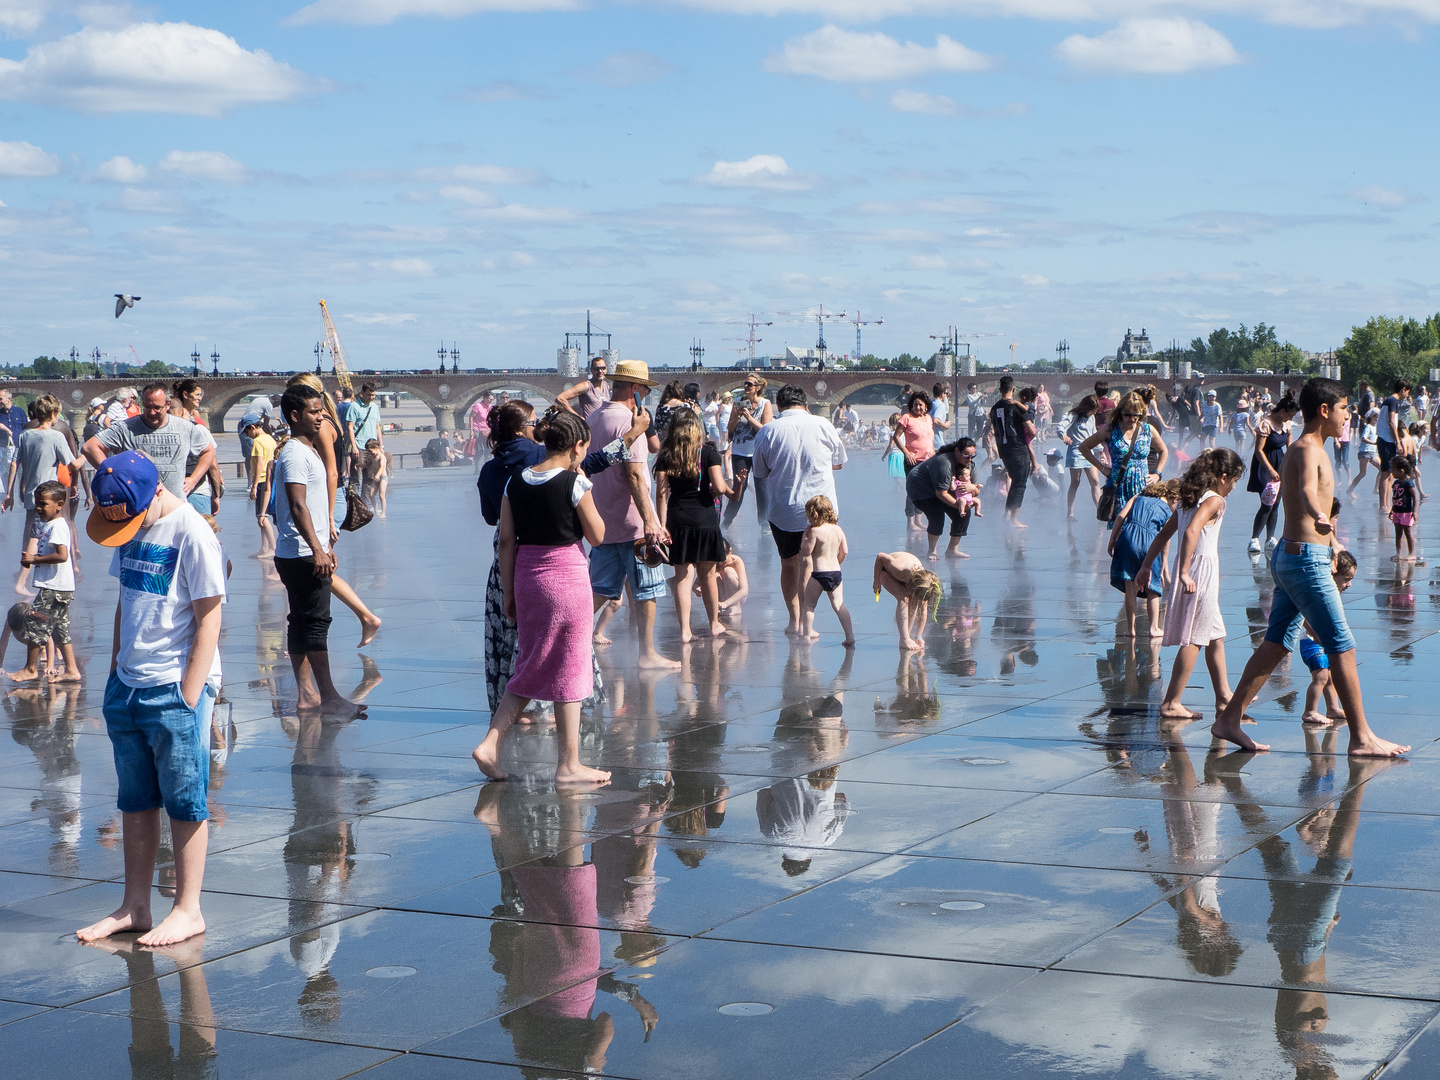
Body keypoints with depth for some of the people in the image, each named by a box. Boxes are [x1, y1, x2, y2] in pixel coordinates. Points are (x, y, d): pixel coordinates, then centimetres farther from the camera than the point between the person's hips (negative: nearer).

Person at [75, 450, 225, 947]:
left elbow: (209, 619, -13)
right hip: (127, 685, 7)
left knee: (184, 802, 1)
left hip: (176, 691, -7)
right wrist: (114, 674, 15)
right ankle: (135, 907, 21)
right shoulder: (129, 528, 8)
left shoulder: (192, 534, -14)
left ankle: (188, 910, 10)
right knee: (135, 802, 13)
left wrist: (189, 697, -14)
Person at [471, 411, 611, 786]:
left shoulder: (515, 482, 4)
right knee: (568, 670, 3)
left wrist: (509, 592, 10)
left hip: (526, 576, 6)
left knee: (532, 666, 17)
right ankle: (568, 765, 8)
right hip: (567, 576, -5)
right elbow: (597, 536, -3)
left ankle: (490, 744, 6)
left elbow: (506, 540, 5)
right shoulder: (575, 483, -11)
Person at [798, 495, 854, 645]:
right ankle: (849, 636, 1)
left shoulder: (814, 531, -11)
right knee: (838, 605, 7)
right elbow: (844, 551, 15)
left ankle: (807, 634, 9)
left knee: (809, 604, 7)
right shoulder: (838, 529, 7)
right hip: (835, 571, 6)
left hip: (817, 572, -6)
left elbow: (806, 554, -14)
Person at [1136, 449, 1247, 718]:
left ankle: (1223, 696, 29)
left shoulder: (1189, 499, 12)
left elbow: (1163, 534, 14)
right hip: (1201, 571, -9)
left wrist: (1146, 566, 17)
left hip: (1191, 570, 9)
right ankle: (1171, 703, -2)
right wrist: (1184, 573, -30)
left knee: (1215, 636, 19)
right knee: (1193, 639, -3)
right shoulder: (1214, 501, -14)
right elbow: (1191, 532, -29)